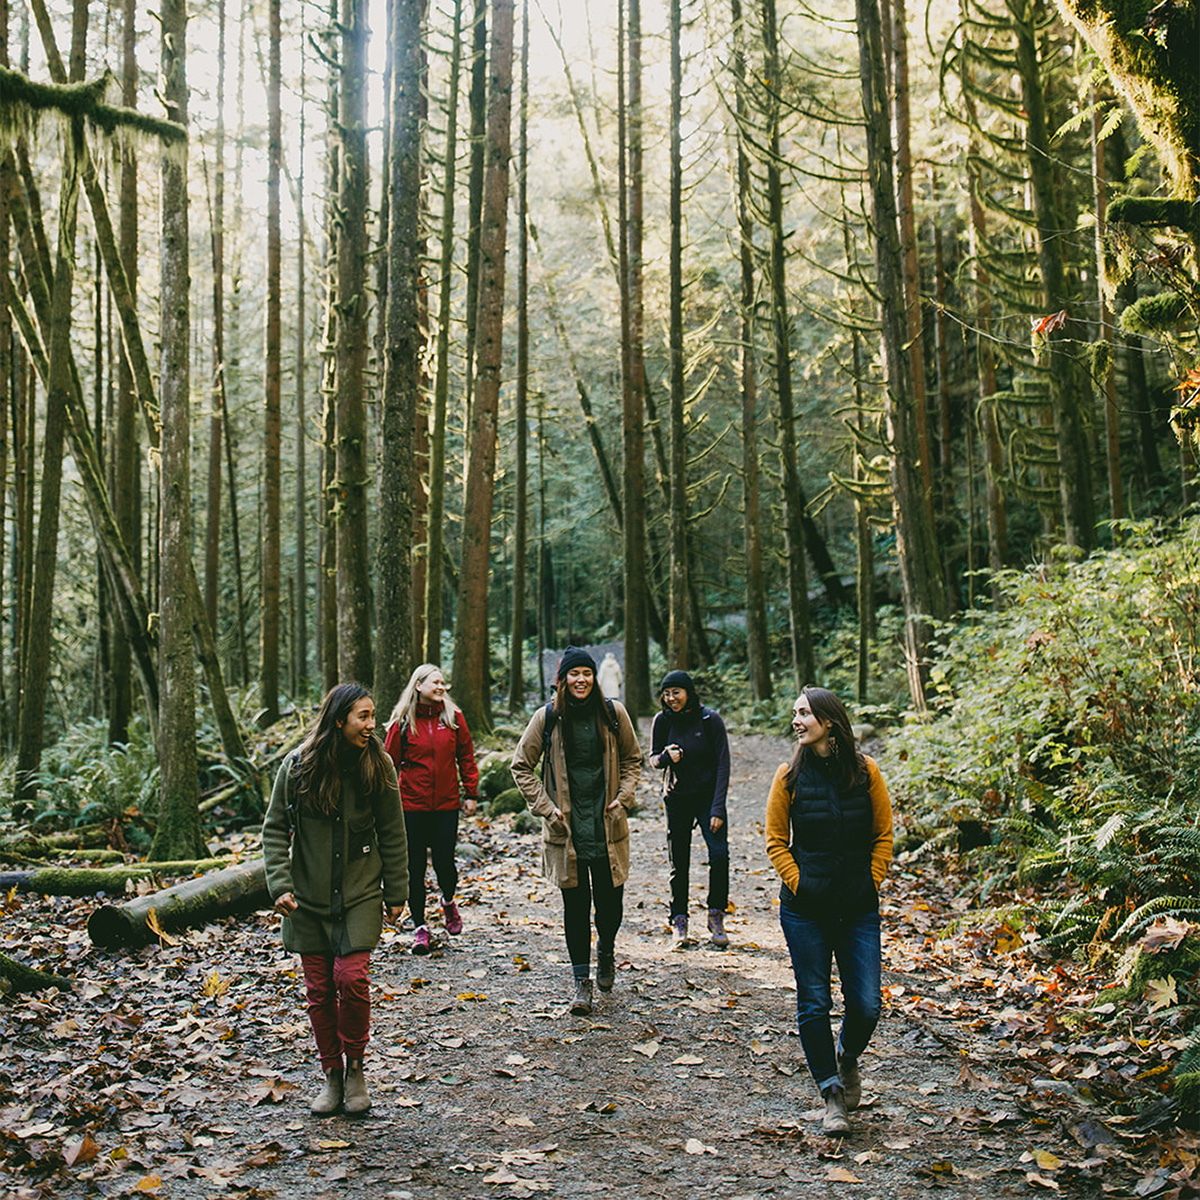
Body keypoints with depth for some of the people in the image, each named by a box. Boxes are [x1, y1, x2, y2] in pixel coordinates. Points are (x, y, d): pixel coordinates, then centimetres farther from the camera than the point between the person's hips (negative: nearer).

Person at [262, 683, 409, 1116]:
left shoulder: (377, 765, -5)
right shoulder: (298, 765, -7)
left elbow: (392, 833, 3)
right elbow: (275, 829, 0)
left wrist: (396, 893, 4)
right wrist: (279, 884, -9)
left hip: (360, 894, -1)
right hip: (308, 897, 1)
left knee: (351, 976, -13)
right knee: (318, 988, 5)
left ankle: (355, 1066, 10)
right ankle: (332, 1073, 22)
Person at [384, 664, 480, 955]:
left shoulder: (453, 717, 3)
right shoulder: (403, 722, -2)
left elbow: (466, 757, 9)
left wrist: (471, 794, 6)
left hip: (446, 805, 1)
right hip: (412, 806, -1)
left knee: (444, 863, -1)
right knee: (414, 867, 4)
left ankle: (448, 901, 32)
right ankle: (420, 926, 17)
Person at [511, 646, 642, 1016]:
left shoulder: (613, 713, 1)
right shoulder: (547, 718, -3)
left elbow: (632, 760, 13)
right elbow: (521, 766, 4)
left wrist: (623, 798, 0)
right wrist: (545, 807, -3)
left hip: (607, 827, 1)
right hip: (566, 829, -1)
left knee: (610, 902, 5)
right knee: (575, 904, 2)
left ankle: (606, 953, 37)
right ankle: (582, 981, 15)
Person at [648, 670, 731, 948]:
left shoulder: (710, 720, -9)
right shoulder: (662, 721, -2)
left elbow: (723, 765, -8)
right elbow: (653, 758, 7)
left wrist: (718, 808, -14)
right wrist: (667, 756, -18)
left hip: (708, 797, -2)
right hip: (677, 800, 2)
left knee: (719, 854, -16)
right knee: (678, 862, 4)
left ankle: (716, 916, 2)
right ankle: (679, 921, 19)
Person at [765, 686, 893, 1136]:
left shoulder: (865, 772, -1)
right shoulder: (790, 775, -2)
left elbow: (883, 835, 8)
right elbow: (776, 841, 3)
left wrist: (871, 884, -1)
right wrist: (798, 884, -7)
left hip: (859, 909, 0)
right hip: (805, 909, 0)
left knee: (866, 1006, 1)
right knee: (814, 1003, 3)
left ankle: (847, 1056, 33)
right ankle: (831, 1092, 19)